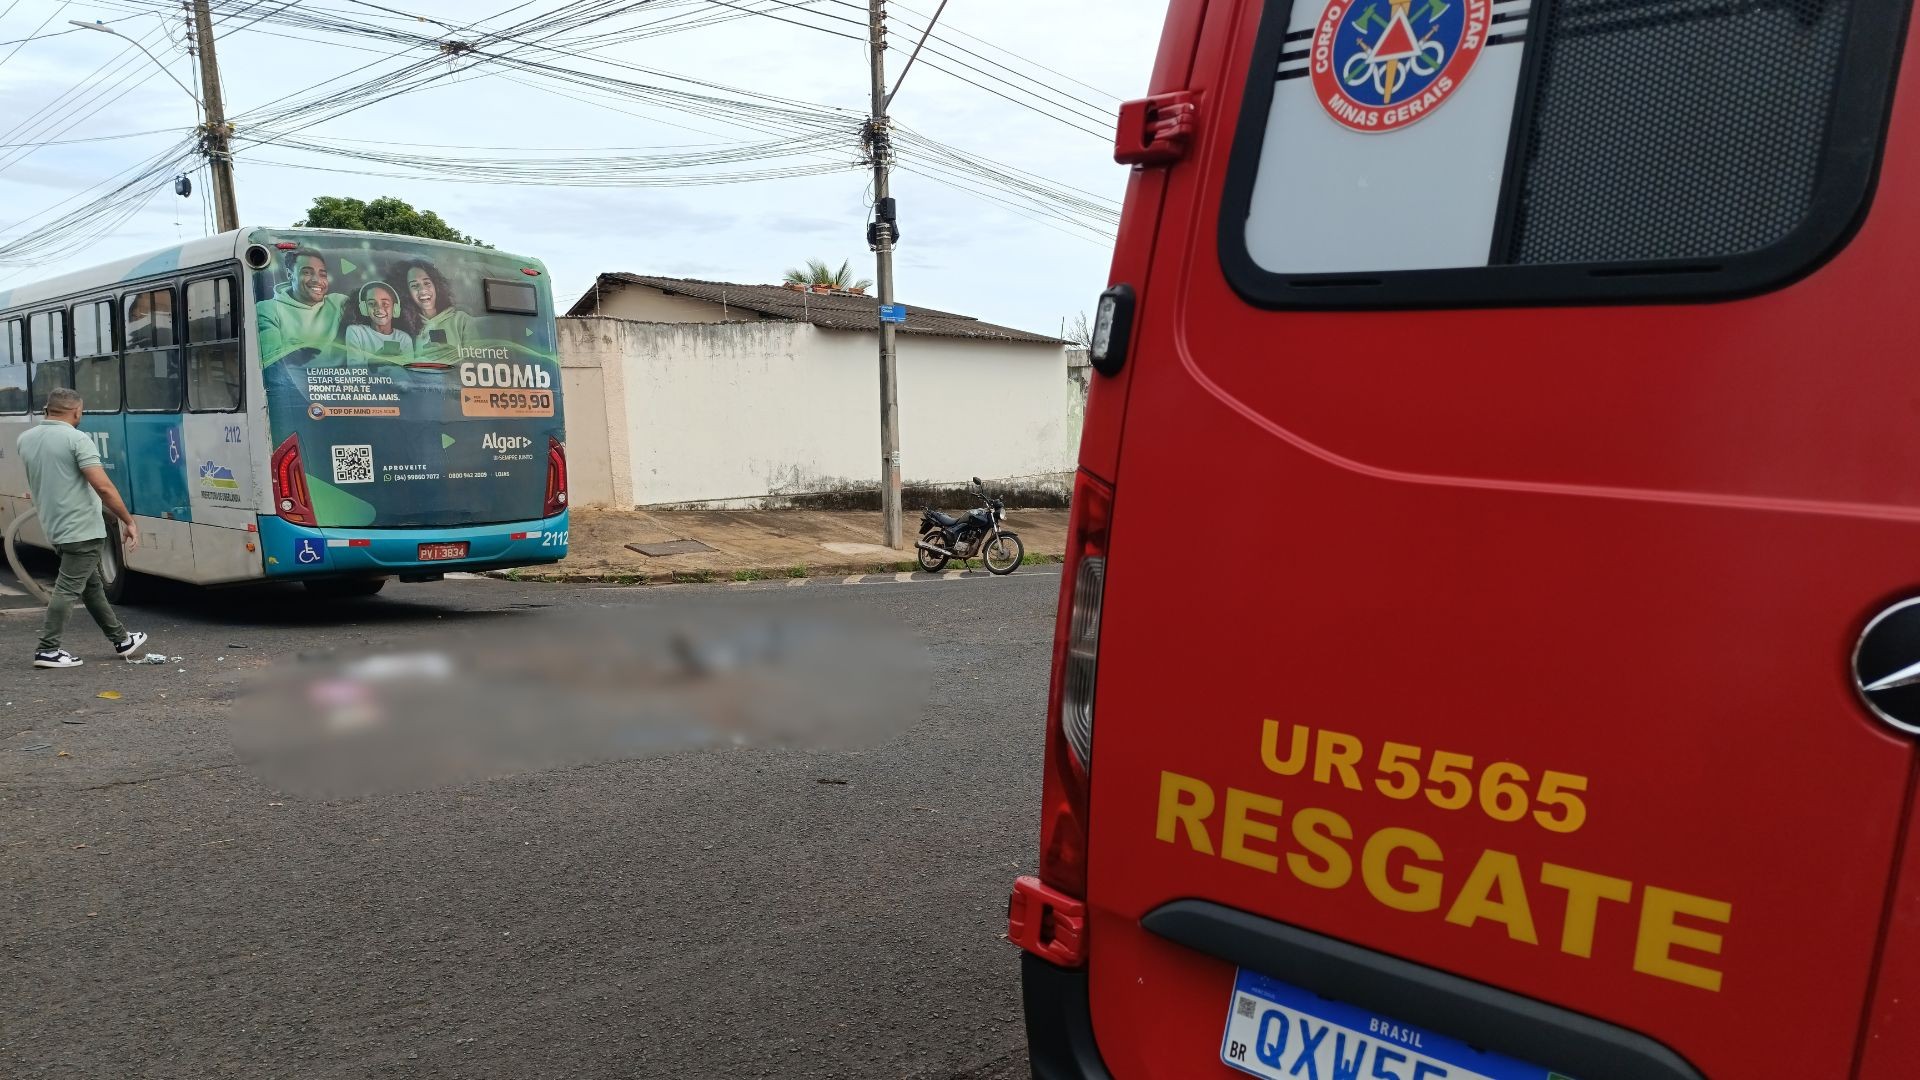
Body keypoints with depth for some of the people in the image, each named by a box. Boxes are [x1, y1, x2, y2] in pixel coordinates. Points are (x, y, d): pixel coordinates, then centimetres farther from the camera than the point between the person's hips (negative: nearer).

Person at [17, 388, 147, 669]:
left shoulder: (25, 439, 9)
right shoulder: (76, 439, -15)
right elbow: (103, 487, -20)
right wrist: (128, 521, -15)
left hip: (54, 528, 8)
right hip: (82, 528, -8)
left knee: (92, 586, 16)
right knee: (68, 588, -3)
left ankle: (121, 640, 25)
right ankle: (48, 650, -2)